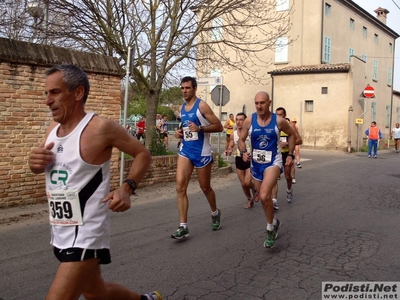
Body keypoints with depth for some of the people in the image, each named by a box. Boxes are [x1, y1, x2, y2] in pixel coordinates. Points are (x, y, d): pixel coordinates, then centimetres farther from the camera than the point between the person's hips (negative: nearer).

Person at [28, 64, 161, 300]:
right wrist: (35, 162, -5)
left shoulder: (100, 128, -16)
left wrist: (127, 189, -22)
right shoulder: (53, 129, 5)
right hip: (61, 233, 8)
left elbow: (143, 154, -7)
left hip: (87, 234, -8)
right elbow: (40, 168, 19)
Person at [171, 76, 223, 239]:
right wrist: (179, 132, 5)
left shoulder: (202, 105, -10)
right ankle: (183, 227, -6)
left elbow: (219, 127, -12)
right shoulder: (181, 108, 10)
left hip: (201, 152, -5)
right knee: (180, 186, -9)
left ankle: (215, 213, 39)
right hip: (185, 150, 5)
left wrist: (200, 128, -25)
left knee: (205, 187, 10)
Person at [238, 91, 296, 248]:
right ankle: (274, 222, 43)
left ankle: (270, 228, -1)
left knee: (264, 196, -24)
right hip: (256, 163, 4)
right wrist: (243, 152, -18)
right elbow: (241, 139, 2)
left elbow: (291, 135, 7)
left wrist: (290, 155, 4)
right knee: (263, 198, 17)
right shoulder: (249, 120, -8)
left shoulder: (279, 121, -11)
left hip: (273, 162, -4)